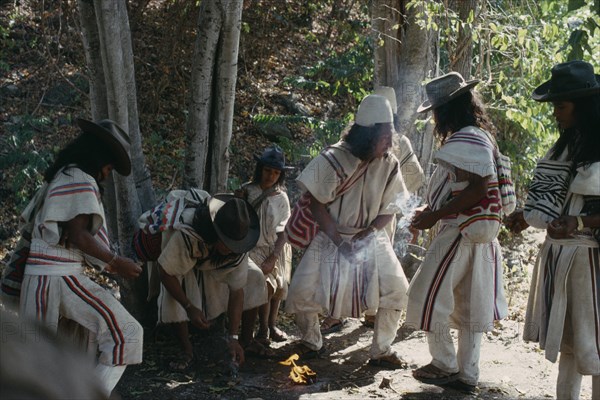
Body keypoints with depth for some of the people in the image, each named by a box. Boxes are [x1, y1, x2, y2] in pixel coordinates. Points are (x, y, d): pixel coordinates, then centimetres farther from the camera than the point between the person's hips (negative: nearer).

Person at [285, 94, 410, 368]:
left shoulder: (389, 164, -8)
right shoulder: (333, 159, -17)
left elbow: (389, 209, 1)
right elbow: (317, 204, -10)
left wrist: (367, 233, -14)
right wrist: (338, 241, -15)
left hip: (370, 237, 2)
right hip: (332, 235, -2)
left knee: (396, 289, -12)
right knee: (302, 291, -12)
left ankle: (381, 351, 6)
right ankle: (312, 343, 16)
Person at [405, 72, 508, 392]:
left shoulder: (465, 141, -17)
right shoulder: (476, 137, 15)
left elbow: (476, 190, -24)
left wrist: (434, 216, -20)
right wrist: (433, 210, 15)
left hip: (461, 231, -10)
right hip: (476, 233, 10)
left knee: (426, 296, 0)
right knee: (470, 304, 12)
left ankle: (444, 365, 9)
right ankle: (467, 374, 18)